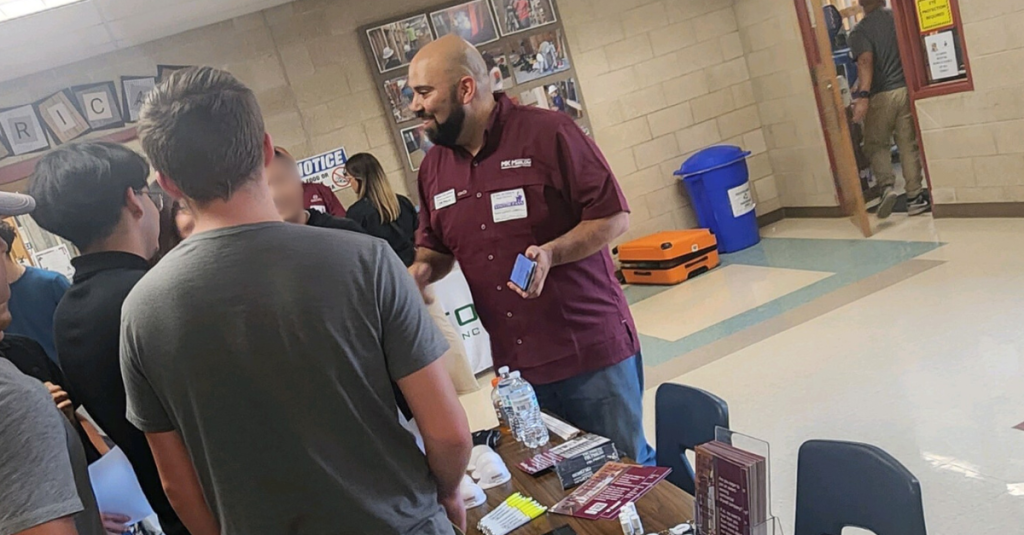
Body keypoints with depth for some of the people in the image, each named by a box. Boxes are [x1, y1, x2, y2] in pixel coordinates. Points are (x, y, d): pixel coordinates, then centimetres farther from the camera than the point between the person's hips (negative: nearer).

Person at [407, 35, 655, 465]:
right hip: (513, 366, 5)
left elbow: (613, 217, -10)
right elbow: (435, 247, 18)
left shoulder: (548, 133, -12)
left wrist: (551, 253, -24)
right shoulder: (433, 168, 6)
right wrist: (421, 270, -4)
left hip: (593, 352, -5)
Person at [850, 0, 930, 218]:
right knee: (908, 144, 8)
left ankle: (887, 187, -10)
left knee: (877, 144, 11)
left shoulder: (860, 31, -5)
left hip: (881, 95, -3)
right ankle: (915, 197, 10)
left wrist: (863, 96, -31)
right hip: (906, 89, 4)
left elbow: (865, 61, -21)